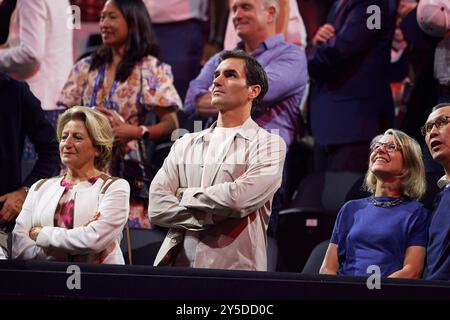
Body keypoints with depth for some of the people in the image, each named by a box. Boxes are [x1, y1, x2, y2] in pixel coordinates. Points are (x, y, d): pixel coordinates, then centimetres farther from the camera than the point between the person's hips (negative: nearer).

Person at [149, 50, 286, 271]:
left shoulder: (269, 145, 5)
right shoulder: (185, 144, 18)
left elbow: (239, 197, -12)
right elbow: (157, 206, 5)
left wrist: (186, 195, 2)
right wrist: (213, 218, -7)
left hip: (236, 268, -3)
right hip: (179, 266, 3)